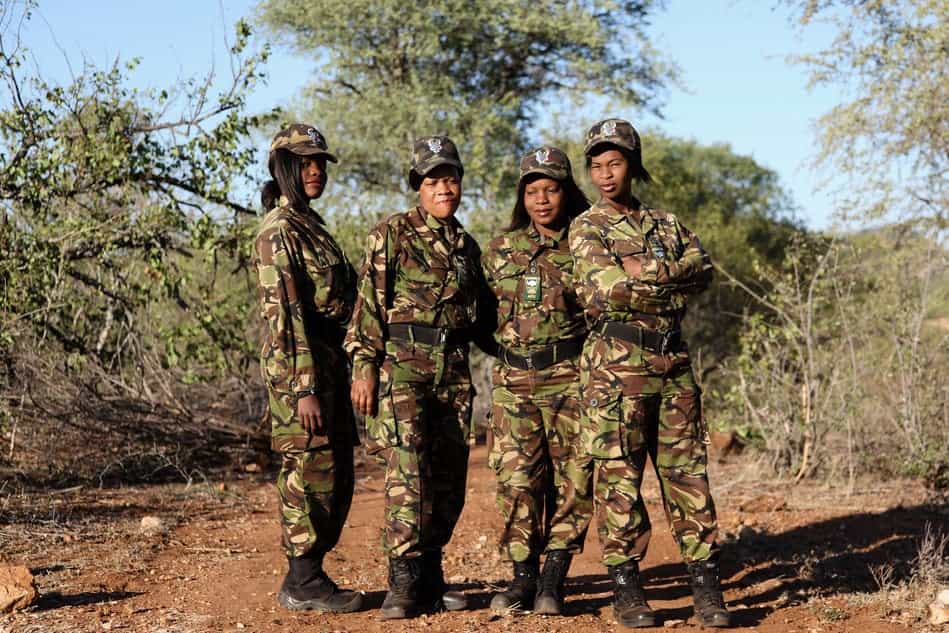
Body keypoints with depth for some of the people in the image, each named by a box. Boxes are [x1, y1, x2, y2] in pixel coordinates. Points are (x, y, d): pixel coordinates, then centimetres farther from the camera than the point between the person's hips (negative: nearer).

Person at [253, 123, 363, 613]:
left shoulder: (311, 225, 17)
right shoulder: (278, 230, -12)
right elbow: (284, 315, -18)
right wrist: (304, 388, -22)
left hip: (330, 364, 9)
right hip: (300, 367, -9)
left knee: (337, 478, 12)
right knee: (310, 473, -4)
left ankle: (309, 574, 20)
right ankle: (302, 583, 5)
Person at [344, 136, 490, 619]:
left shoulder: (467, 245, 17)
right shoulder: (391, 235, 0)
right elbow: (369, 304, -5)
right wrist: (364, 366, -12)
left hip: (453, 370, 6)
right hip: (402, 365, -6)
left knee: (448, 479, 7)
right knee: (407, 470, -15)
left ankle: (429, 578, 17)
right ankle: (403, 583, -12)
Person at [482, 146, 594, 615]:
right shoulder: (501, 250, 10)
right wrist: (507, 347, 13)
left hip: (571, 379, -2)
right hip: (513, 381, 2)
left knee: (572, 479, -1)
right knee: (517, 479, 0)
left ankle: (554, 580, 8)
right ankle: (524, 578, 10)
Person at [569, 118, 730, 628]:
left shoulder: (667, 224, 18)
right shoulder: (587, 228, 3)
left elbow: (703, 270, 0)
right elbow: (606, 287, -14)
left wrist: (646, 273, -13)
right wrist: (671, 286, -3)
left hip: (674, 361, 4)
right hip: (616, 362, -4)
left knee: (686, 472, 4)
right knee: (619, 475, -3)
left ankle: (706, 584, 8)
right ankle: (626, 589, 4)